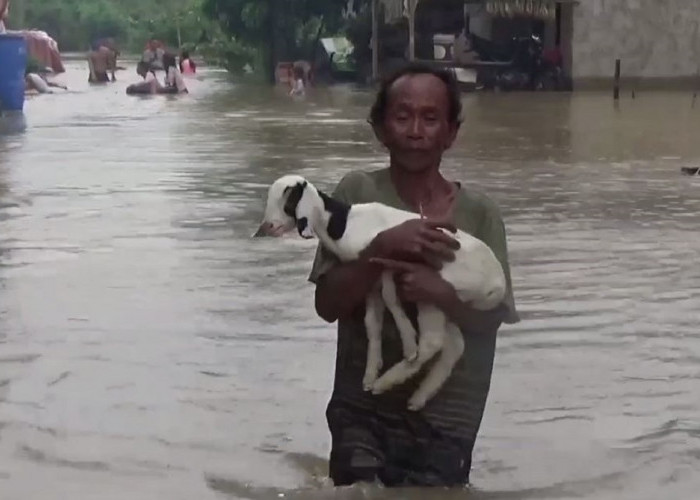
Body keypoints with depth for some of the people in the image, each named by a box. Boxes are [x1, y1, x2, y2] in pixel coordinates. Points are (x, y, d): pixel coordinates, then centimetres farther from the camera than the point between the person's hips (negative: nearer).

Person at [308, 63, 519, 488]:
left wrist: (439, 291, -24)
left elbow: (491, 318, -5)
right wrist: (384, 248, -24)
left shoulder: (480, 213, -4)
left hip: (446, 422, 1)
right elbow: (327, 305, -9)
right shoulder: (356, 193, -5)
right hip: (363, 412, 0)